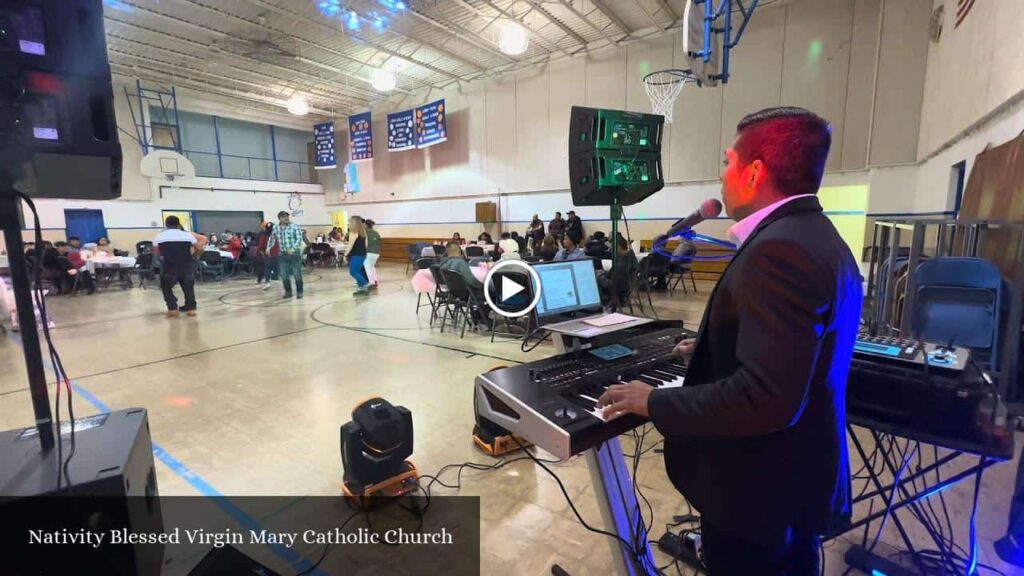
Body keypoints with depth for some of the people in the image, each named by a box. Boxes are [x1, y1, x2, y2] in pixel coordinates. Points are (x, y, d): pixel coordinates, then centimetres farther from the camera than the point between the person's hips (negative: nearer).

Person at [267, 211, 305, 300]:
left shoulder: (295, 227, -4)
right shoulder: (275, 228, 8)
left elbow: (299, 239, -11)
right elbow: (272, 239, 21)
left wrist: (293, 249, -24)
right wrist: (268, 247, 5)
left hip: (295, 254, -4)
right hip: (282, 255, 4)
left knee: (297, 275, -1)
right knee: (284, 275, 7)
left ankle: (299, 292, 11)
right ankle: (288, 292, 21)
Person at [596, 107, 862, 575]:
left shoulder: (779, 248, -27)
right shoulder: (819, 239, 6)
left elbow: (767, 396, -33)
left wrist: (655, 402, -22)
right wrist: (712, 353, 21)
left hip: (760, 489, -9)